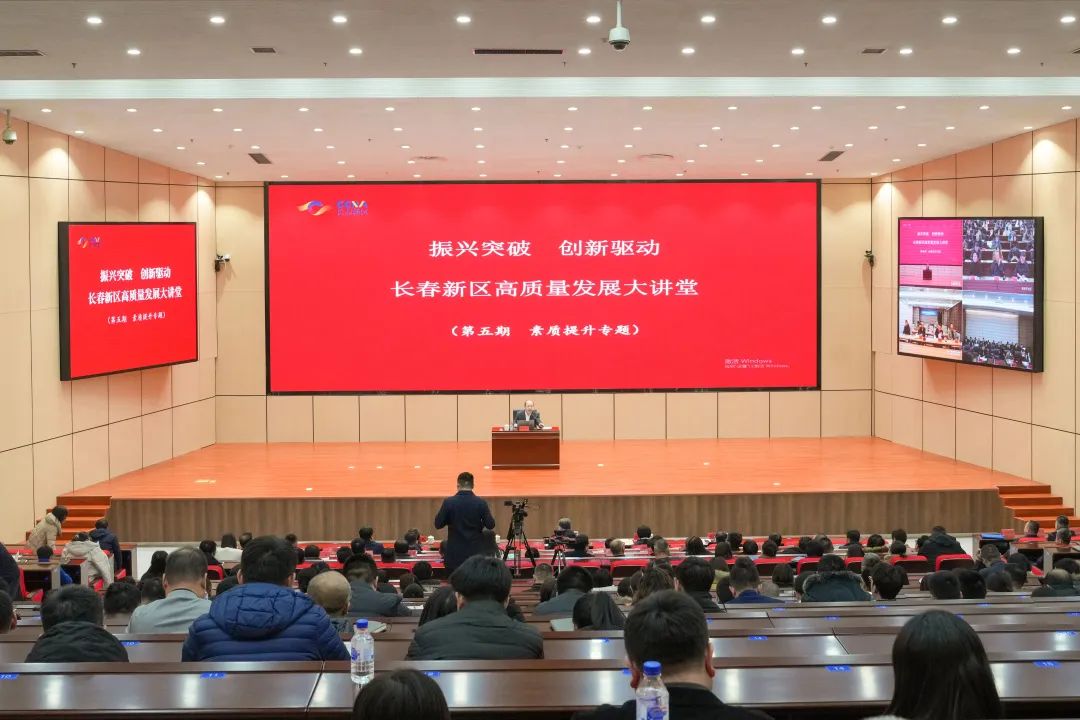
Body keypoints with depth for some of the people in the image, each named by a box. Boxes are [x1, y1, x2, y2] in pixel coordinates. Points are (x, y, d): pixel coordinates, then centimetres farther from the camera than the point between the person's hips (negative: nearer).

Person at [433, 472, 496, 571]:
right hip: (476, 552, 1)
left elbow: (438, 524, -4)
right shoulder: (481, 503, -8)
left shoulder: (449, 502, -9)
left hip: (455, 553, 0)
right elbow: (490, 525, -4)